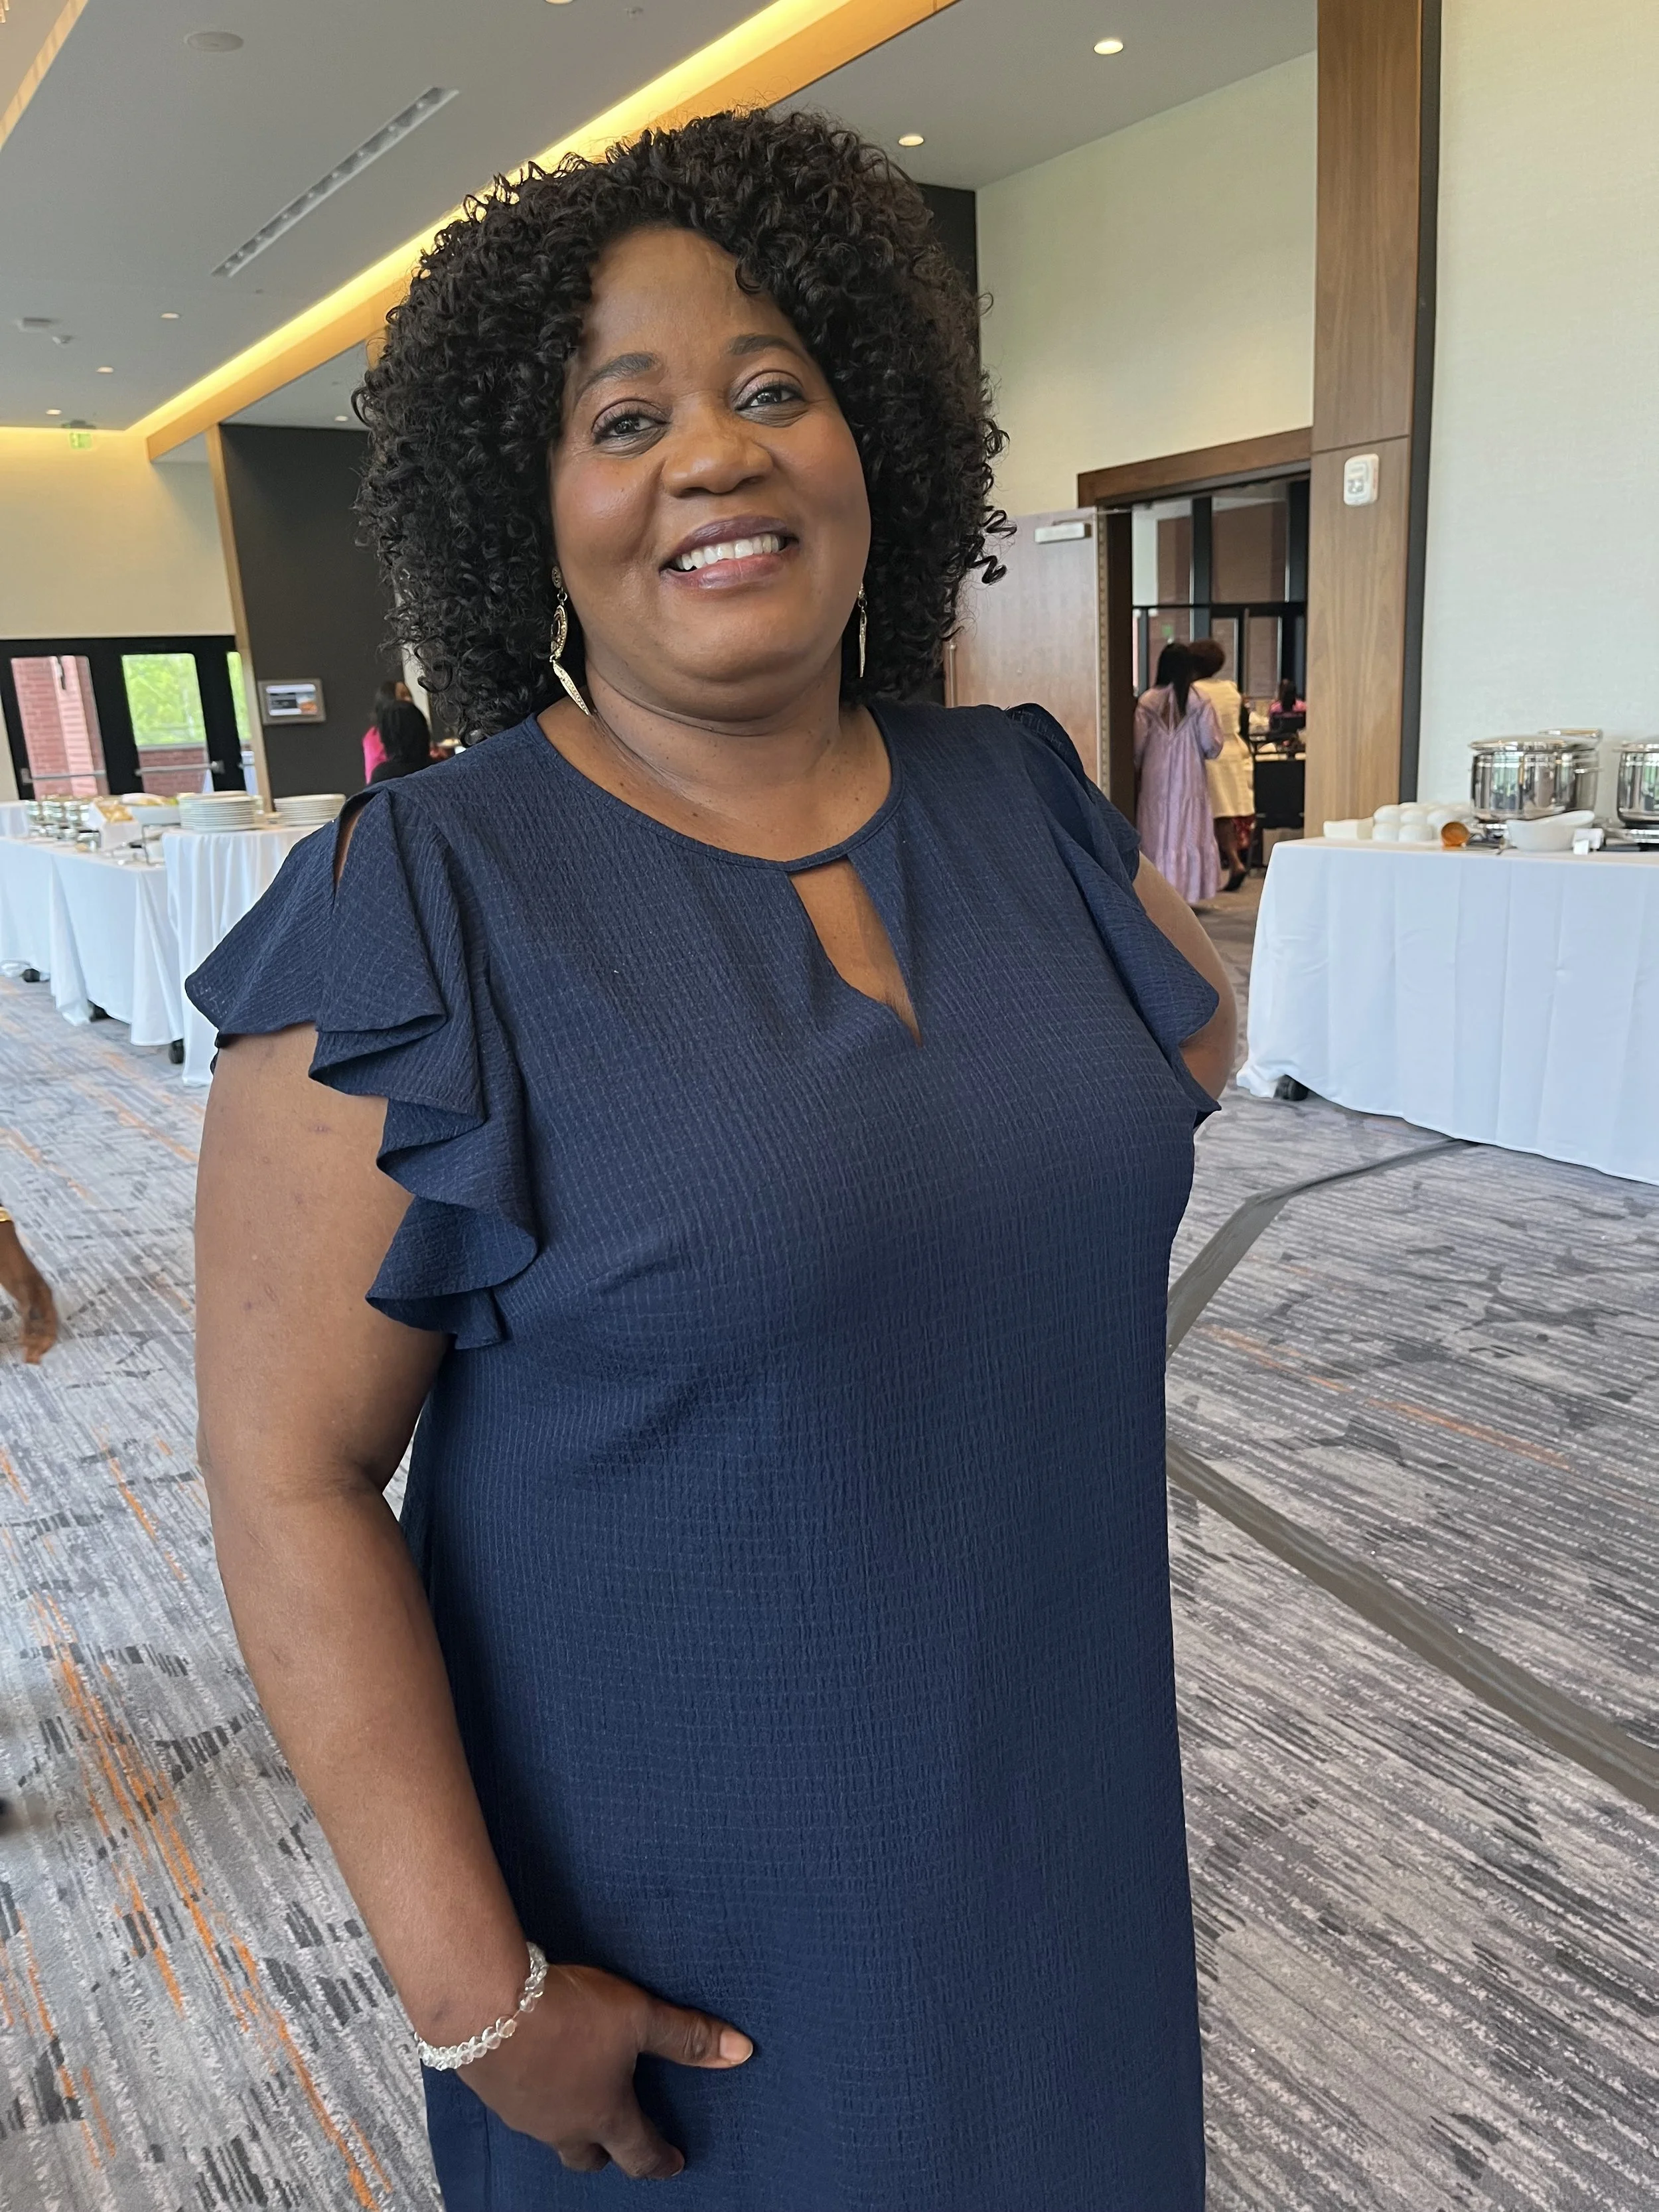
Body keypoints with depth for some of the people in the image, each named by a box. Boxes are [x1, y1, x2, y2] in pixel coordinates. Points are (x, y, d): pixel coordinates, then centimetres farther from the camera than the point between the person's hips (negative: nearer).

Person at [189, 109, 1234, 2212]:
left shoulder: (1019, 795, -3)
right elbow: (288, 1473, -17)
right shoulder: (416, 906, -19)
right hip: (677, 1880, -4)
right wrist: (475, 1989, -15)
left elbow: (1200, 1044, 16)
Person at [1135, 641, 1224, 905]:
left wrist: (1136, 773, 13)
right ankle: (1186, 893, 7)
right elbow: (1212, 746, -7)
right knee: (1188, 832, 7)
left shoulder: (1148, 701, -4)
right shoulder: (1199, 701, -6)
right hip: (1189, 779, -1)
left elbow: (1138, 746, -3)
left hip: (1155, 779, 1)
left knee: (1157, 832, 7)